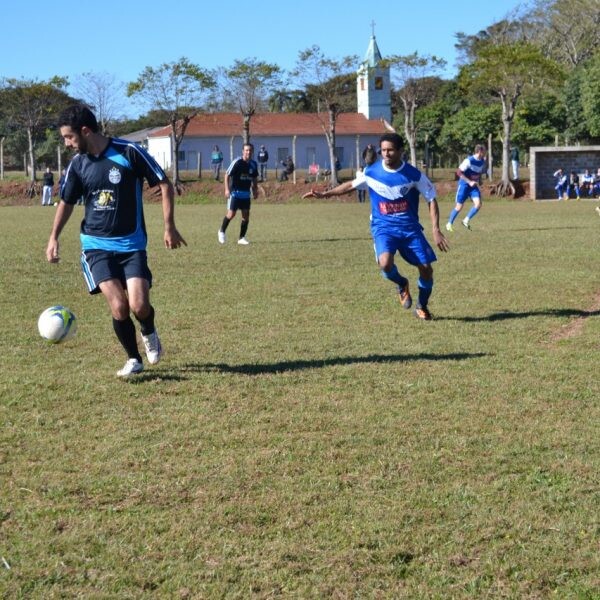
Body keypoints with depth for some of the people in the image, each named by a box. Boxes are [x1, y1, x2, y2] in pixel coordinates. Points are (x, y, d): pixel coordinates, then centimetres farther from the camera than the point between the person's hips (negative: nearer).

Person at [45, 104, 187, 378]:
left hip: (132, 244, -2)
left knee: (139, 306, -14)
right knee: (118, 307, -14)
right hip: (96, 245, 2)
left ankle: (149, 333, 22)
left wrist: (169, 227, -7)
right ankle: (134, 359, 9)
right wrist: (54, 238, 9)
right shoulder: (78, 164, 0)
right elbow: (66, 202, 17)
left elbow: (165, 185, -5)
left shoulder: (128, 152, -12)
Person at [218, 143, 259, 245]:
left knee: (246, 215, 1)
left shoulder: (253, 164, 3)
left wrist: (255, 190, 10)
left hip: (246, 193, 5)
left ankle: (242, 238, 10)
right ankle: (221, 231, 16)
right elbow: (227, 175, -10)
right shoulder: (237, 162, -14)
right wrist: (227, 189, -17)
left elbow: (254, 179, 18)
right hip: (235, 192, -5)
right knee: (231, 214, -9)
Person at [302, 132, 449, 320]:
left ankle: (422, 307, 23)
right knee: (385, 264, -28)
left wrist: (436, 231, -9)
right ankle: (402, 284, 8)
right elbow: (351, 185, 14)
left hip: (410, 228, 1)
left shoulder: (413, 174, -8)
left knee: (426, 268, -5)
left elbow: (431, 199, -1)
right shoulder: (371, 172, -4)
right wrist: (325, 194, 8)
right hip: (383, 227, -1)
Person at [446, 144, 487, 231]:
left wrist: (479, 180, 4)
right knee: (459, 206, -1)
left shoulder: (482, 161, 3)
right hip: (464, 185, -6)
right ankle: (449, 224, 18)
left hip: (473, 185, 6)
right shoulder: (469, 160, -20)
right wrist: (469, 182, -25)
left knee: (478, 204, -13)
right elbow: (458, 172, -21)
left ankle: (466, 220, 4)